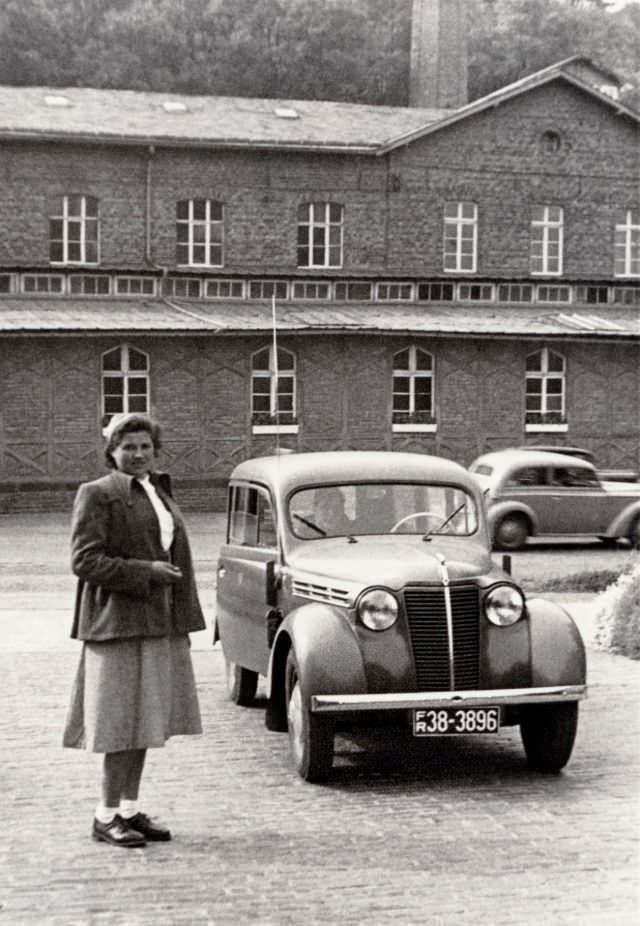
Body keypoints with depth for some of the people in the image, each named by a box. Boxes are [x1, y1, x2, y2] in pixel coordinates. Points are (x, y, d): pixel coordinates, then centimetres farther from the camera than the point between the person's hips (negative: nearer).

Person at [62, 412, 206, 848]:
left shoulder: (160, 493, 17)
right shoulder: (97, 495, -7)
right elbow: (84, 560, -14)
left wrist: (182, 618, 18)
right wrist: (145, 573, -18)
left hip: (160, 623, 7)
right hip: (119, 621, -7)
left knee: (146, 716, 9)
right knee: (123, 720, -6)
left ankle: (130, 808, 16)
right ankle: (107, 815, 3)